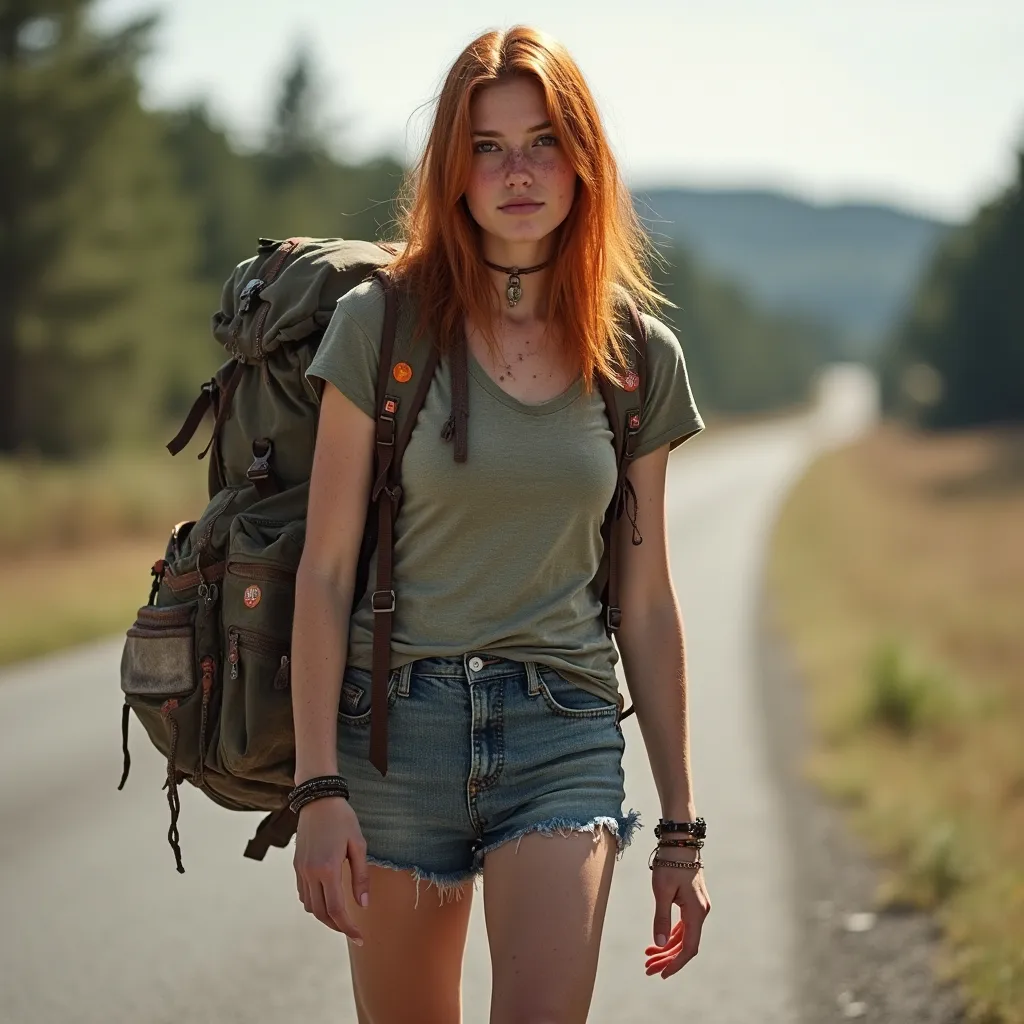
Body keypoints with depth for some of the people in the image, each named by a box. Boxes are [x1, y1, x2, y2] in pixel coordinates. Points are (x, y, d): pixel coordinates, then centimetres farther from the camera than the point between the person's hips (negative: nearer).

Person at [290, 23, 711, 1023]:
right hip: (396, 725, -1)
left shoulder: (641, 358, 5)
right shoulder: (383, 322, -2)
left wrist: (681, 828, 11)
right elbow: (324, 572, -3)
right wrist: (318, 789, -10)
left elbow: (646, 605, 10)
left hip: (566, 732, 1)